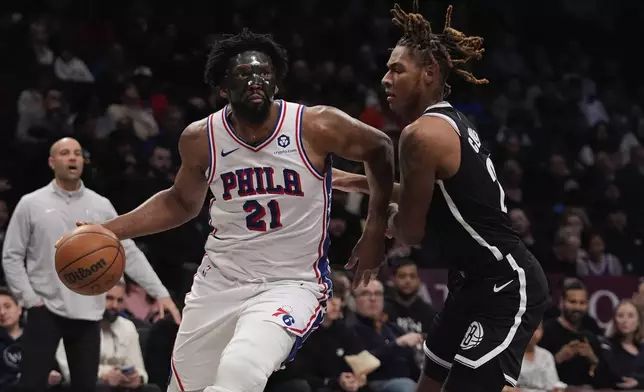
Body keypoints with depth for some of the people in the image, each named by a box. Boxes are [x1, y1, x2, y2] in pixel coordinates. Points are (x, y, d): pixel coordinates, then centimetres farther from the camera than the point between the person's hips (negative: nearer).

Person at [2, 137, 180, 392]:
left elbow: (129, 253, 5)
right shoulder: (31, 204, 0)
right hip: (45, 311, -3)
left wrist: (160, 293, -5)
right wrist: (29, 299, -9)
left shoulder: (101, 206, 6)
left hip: (88, 314, 3)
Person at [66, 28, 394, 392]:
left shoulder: (317, 127, -14)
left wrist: (375, 231, 2)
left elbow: (379, 148, 4)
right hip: (221, 280, 4)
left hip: (291, 284, -4)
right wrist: (109, 232, 6)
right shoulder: (201, 139, -4)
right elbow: (181, 202, 16)